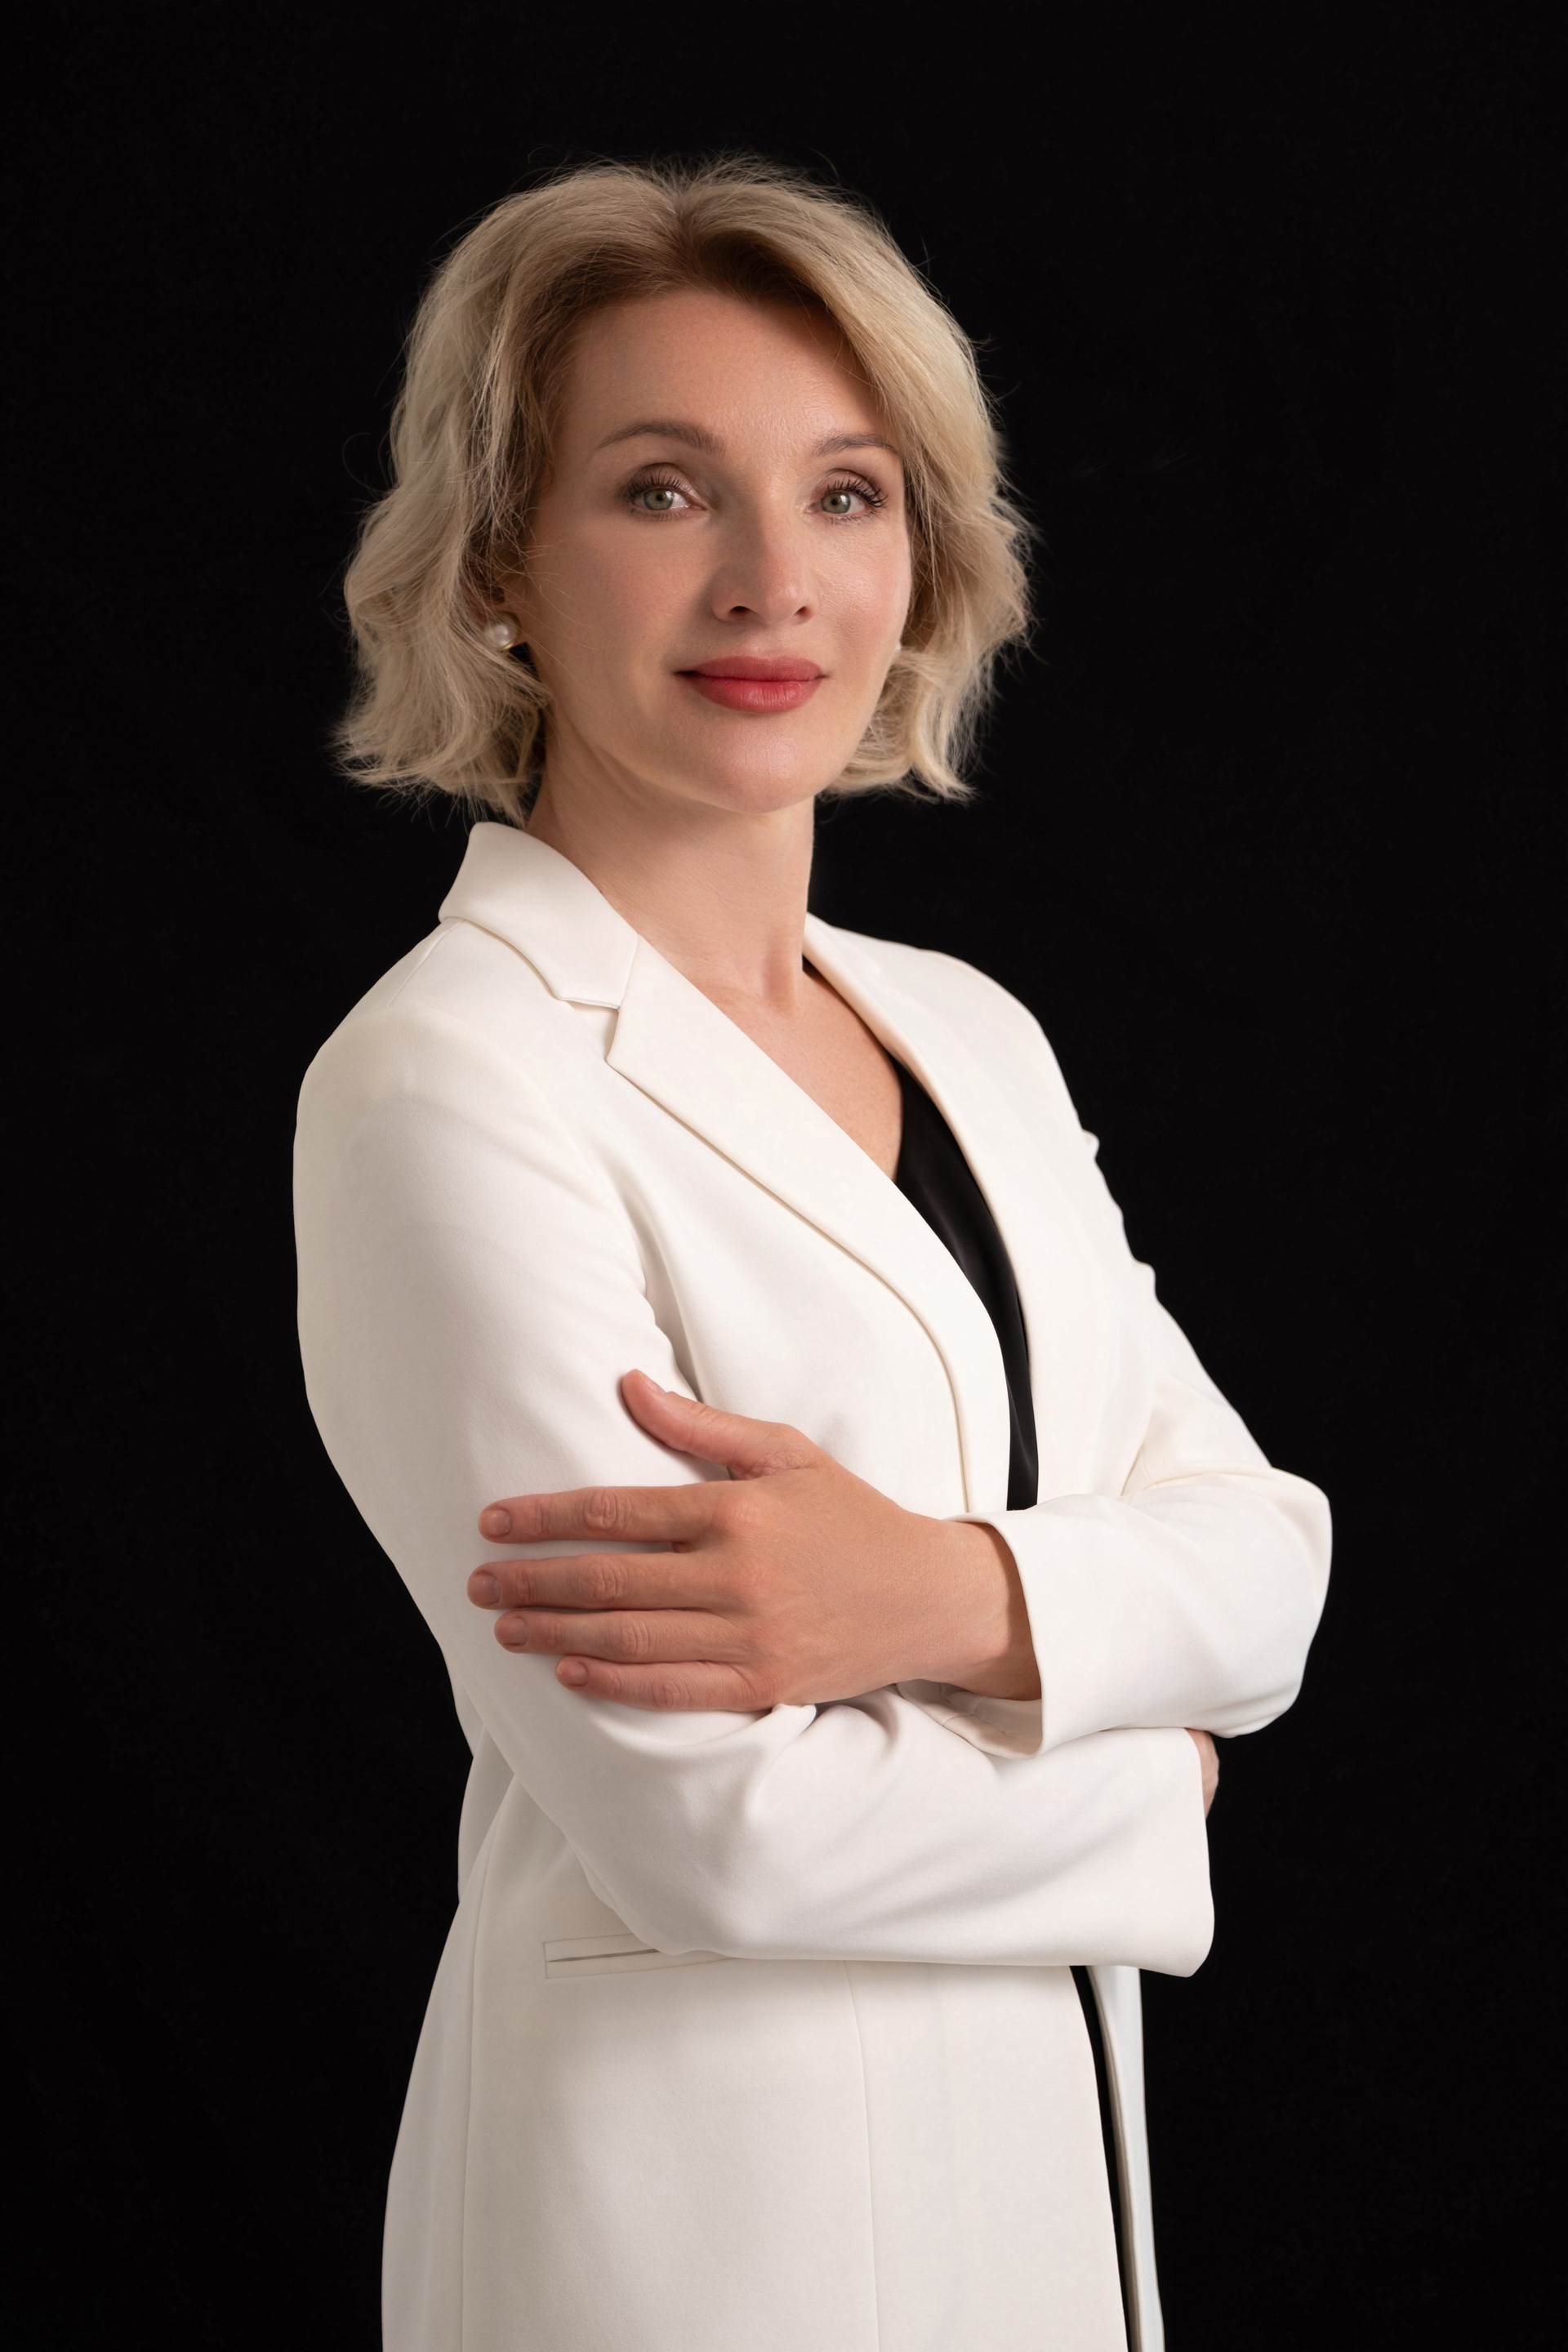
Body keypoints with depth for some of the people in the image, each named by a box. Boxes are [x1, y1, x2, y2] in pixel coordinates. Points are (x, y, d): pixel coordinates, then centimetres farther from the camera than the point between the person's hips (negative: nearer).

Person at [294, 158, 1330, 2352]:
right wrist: (1134, 1774, -6)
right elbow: (715, 1823, -22)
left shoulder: (969, 1031, 6)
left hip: (1050, 2135, 7)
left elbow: (1262, 1555, -2)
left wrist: (952, 1592, -21)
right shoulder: (446, 1081, -17)